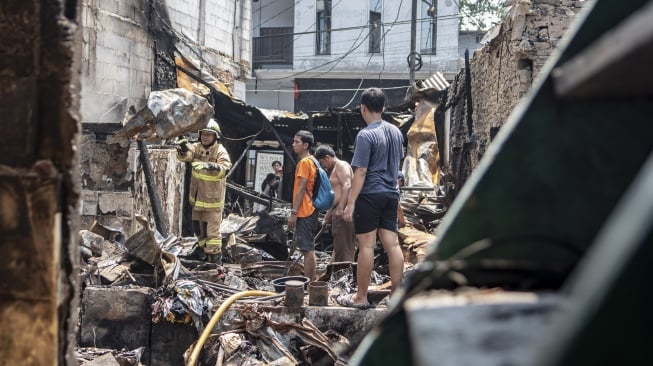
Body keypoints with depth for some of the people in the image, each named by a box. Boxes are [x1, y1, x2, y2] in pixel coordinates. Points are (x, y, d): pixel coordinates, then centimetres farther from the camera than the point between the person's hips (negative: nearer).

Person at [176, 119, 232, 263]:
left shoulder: (220, 151, -15)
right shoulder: (197, 147, 1)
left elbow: (225, 168, -31)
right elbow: (186, 156, -15)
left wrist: (215, 167, -52)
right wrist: (183, 151, -39)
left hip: (213, 198, -6)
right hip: (197, 197, 6)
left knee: (212, 229, -6)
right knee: (198, 227, 20)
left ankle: (215, 259, 1)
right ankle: (204, 248, 40)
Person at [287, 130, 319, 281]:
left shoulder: (304, 162, -13)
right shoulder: (311, 161, 17)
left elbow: (301, 188, -18)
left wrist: (293, 212, -18)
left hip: (304, 212, -10)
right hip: (308, 211, 10)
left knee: (307, 248, -9)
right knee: (307, 248, 13)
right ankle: (311, 281, 16)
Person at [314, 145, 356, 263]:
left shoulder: (341, 165, -5)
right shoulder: (333, 170, 26)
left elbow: (347, 186, -22)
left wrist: (340, 208, -30)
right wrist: (326, 218, 30)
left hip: (343, 211, -10)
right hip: (338, 212, 10)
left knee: (344, 248, -11)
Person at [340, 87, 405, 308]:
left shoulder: (366, 135, -14)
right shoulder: (396, 132, 9)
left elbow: (360, 172, -17)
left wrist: (350, 203, -15)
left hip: (369, 195, -7)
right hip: (391, 194, 7)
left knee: (367, 245, -3)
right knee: (392, 244, 6)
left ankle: (360, 297, 2)